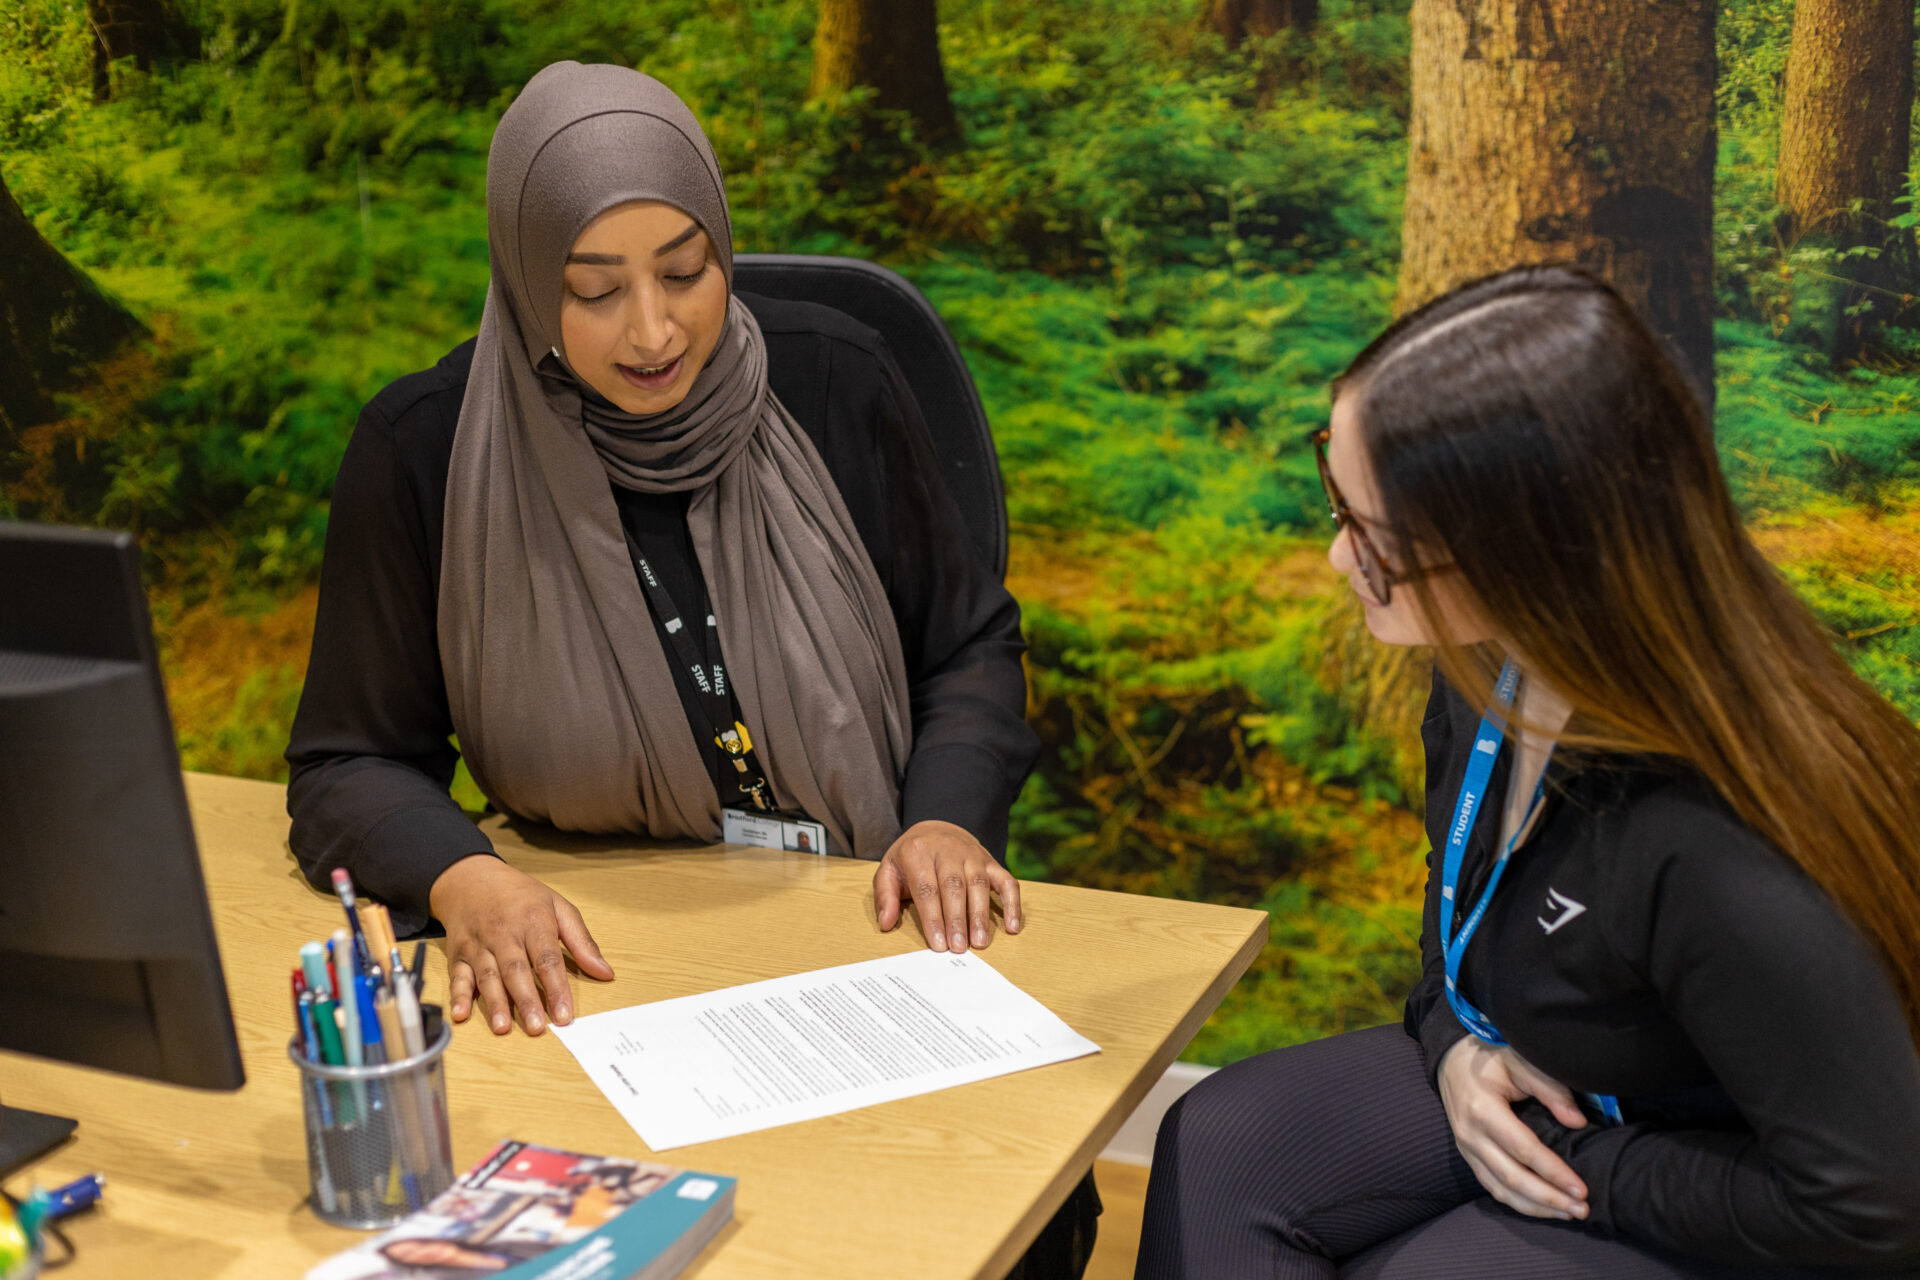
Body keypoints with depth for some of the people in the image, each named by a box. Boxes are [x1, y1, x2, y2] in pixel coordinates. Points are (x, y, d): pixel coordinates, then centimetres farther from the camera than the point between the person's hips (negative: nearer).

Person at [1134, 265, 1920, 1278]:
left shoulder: (1718, 857, -39)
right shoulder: (1489, 662, -12)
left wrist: (1583, 1170, -19)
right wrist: (1454, 1042, -6)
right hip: (1517, 1079, 7)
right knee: (1213, 1151, -6)